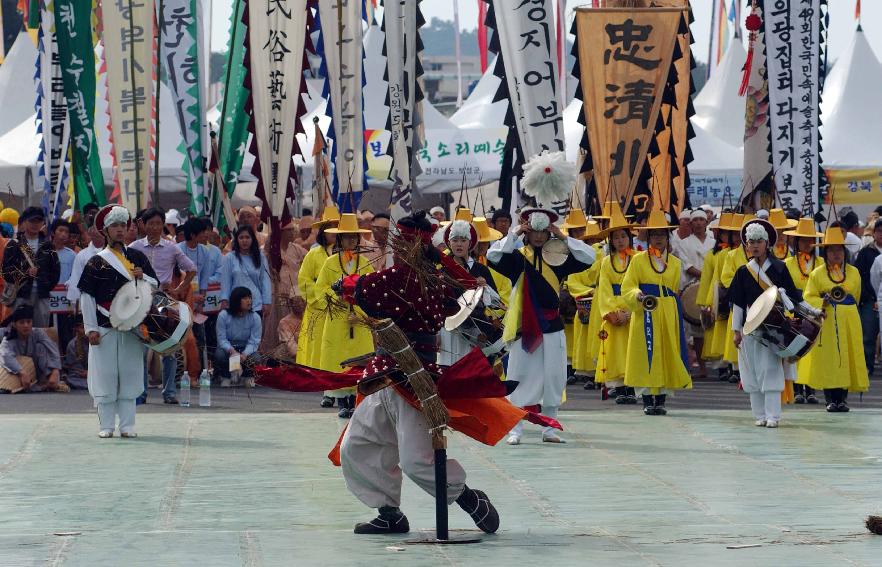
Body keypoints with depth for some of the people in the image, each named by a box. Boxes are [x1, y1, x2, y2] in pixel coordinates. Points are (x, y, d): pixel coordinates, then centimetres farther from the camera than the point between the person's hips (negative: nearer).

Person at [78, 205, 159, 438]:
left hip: (132, 328, 2)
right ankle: (106, 425, 5)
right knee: (104, 376, -1)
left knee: (130, 375, 4)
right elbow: (86, 296, -1)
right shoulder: (96, 262, 2)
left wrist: (142, 277, -8)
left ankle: (127, 425, 9)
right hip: (104, 329, -2)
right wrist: (91, 328, -7)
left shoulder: (137, 257, 10)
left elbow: (155, 285, 14)